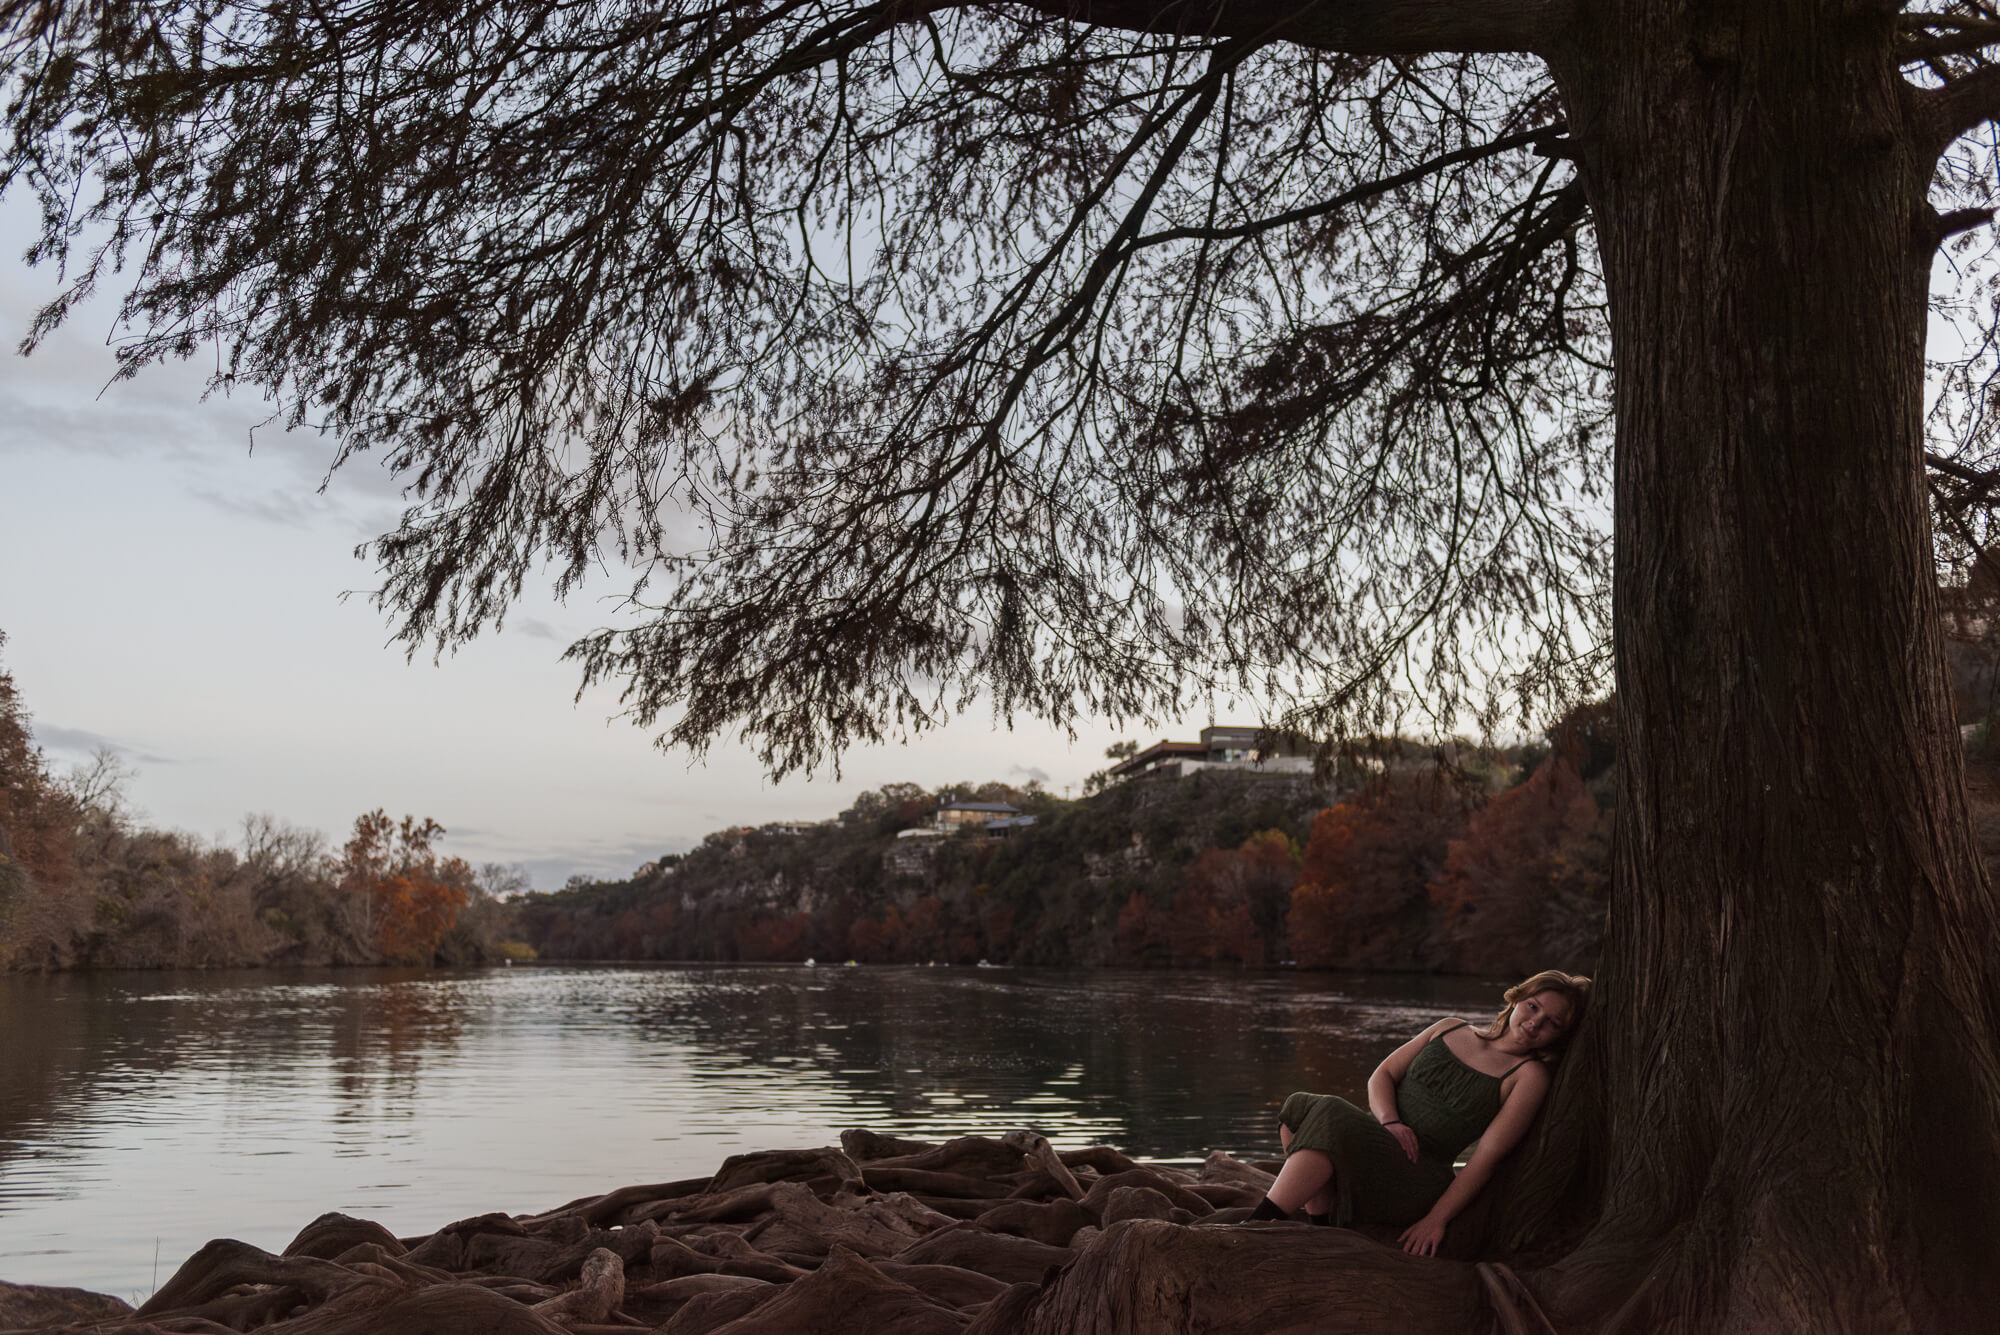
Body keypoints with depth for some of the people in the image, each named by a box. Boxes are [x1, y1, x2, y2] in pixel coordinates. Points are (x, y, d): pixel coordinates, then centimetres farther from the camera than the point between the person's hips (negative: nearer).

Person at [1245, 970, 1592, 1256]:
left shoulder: (1529, 1076, 1)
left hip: (1418, 1182, -6)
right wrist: (1389, 1122, -8)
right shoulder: (1450, 1030, 16)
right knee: (1300, 1108, -22)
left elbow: (1487, 1156, -7)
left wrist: (1436, 1219, -13)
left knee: (1330, 1116, -32)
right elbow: (1381, 1075, 14)